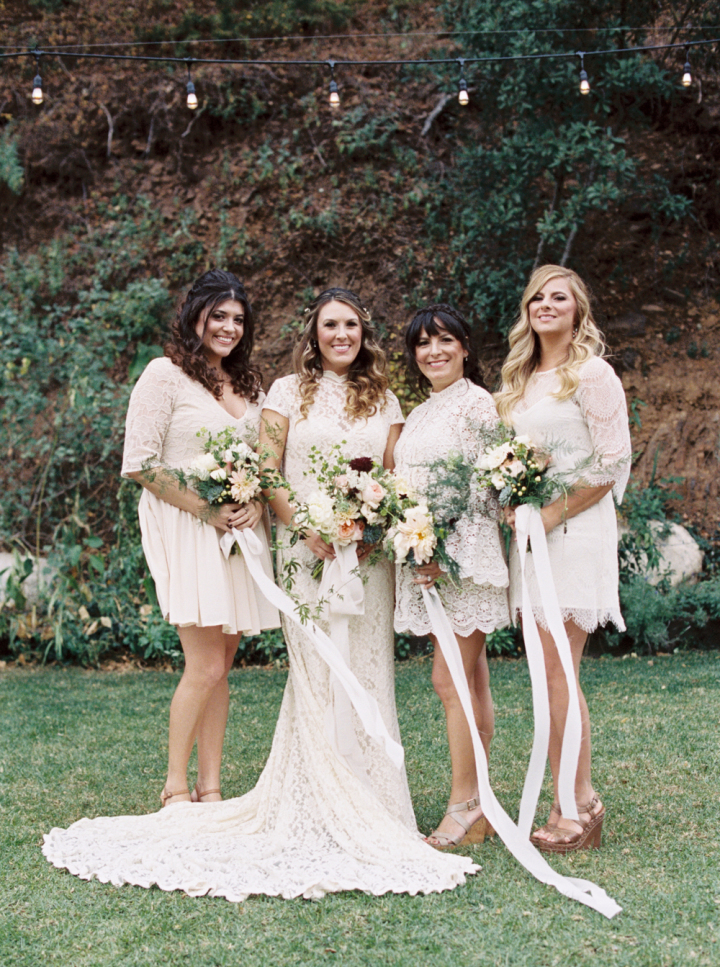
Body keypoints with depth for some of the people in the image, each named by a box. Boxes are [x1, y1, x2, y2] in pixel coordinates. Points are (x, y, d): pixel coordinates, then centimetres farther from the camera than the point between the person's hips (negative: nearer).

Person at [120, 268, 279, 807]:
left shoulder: (248, 383, 17)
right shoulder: (165, 375, -4)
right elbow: (139, 463, -10)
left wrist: (256, 505, -1)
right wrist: (207, 510, -14)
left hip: (240, 531, 6)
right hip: (185, 529, -6)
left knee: (221, 665, 6)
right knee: (206, 666, -10)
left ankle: (211, 792, 12)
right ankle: (175, 790, 5)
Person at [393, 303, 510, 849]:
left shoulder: (476, 402, -6)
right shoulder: (421, 413, 19)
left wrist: (447, 552, -18)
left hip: (466, 555, -8)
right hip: (428, 559, 8)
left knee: (452, 678, -8)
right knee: (471, 680, 10)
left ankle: (464, 806, 0)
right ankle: (479, 804, 15)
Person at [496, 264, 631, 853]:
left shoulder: (592, 374, -4)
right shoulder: (521, 380, 18)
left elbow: (613, 463, -10)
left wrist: (554, 513, -14)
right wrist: (512, 506, 4)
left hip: (574, 532, -7)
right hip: (529, 534, 7)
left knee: (558, 672, -8)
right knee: (546, 675, 6)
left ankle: (582, 807, 2)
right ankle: (567, 804, 13)